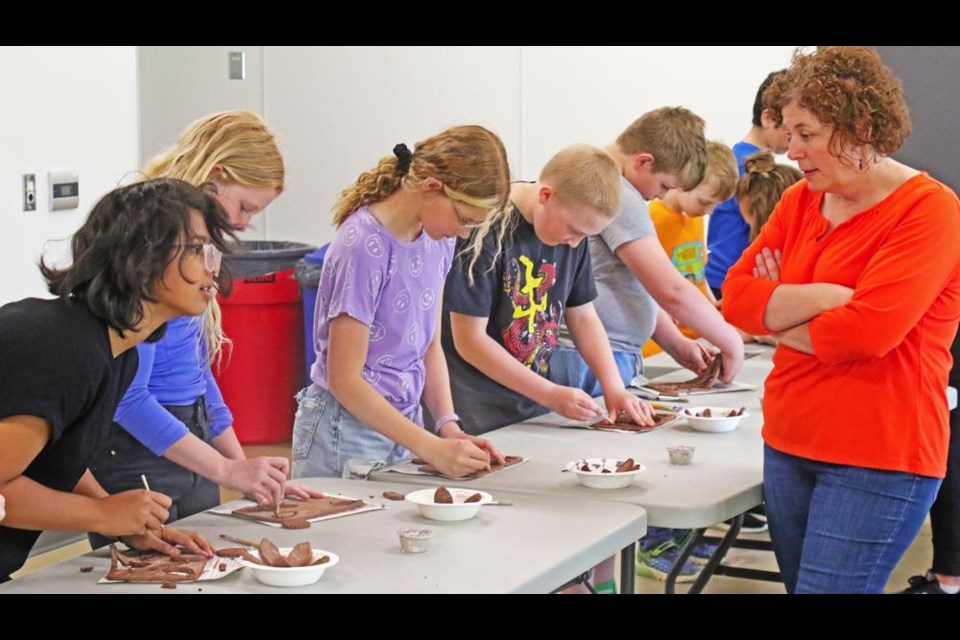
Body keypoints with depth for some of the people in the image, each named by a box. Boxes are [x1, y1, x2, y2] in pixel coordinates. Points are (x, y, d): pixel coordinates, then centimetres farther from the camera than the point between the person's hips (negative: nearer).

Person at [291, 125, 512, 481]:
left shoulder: (438, 239, 1)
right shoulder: (364, 248, -21)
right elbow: (344, 379, -19)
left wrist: (449, 427, -6)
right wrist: (432, 449, -21)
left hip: (402, 424, 7)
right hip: (346, 434, -7)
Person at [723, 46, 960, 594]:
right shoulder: (800, 201, 9)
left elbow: (867, 331, -22)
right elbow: (736, 296, 1)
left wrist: (778, 317, -5)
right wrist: (823, 296, -15)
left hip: (879, 462, -7)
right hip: (788, 444, 7)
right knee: (798, 582, 13)